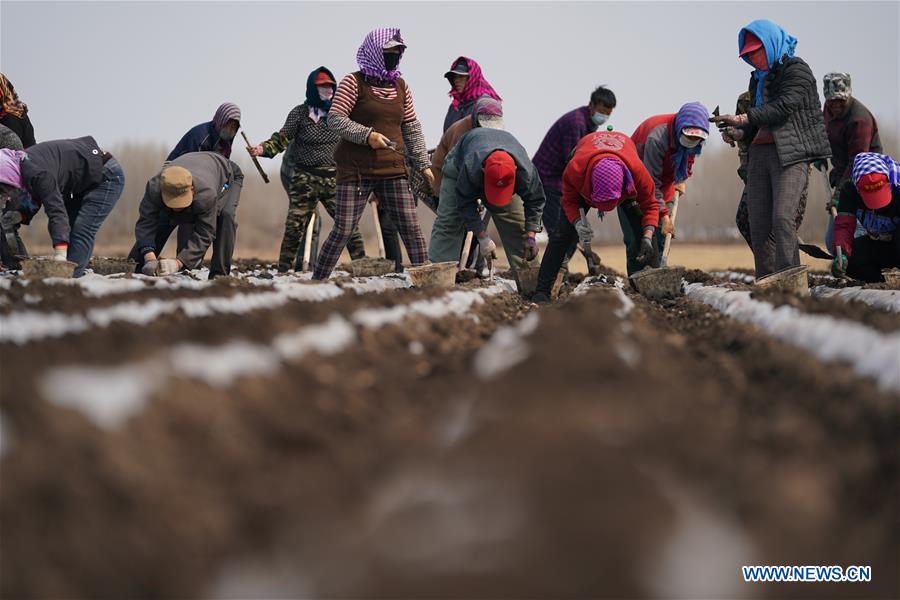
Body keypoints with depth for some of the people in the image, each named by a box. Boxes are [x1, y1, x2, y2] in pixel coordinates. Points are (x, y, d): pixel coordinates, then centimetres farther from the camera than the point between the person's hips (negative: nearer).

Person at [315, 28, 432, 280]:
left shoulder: (401, 86, 12)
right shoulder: (354, 82, -3)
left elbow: (412, 128, 16)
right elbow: (334, 119, -9)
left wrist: (423, 164, 11)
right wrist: (367, 135, -20)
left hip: (393, 169, 4)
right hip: (356, 170, -4)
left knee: (411, 228, -3)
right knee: (343, 231, -5)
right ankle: (317, 281, 6)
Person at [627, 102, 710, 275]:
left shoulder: (694, 137, -13)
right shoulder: (657, 138, -35)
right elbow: (651, 182, -30)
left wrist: (682, 180, 1)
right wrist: (664, 216, -29)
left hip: (664, 186, 6)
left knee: (661, 240, -2)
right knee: (636, 240, -14)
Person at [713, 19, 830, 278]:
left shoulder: (796, 69, -2)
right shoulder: (759, 78, 22)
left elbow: (783, 107, -15)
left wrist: (743, 118, -19)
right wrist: (739, 133, 7)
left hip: (791, 154, -8)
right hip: (760, 153, 8)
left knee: (782, 218, -22)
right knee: (759, 225, -1)